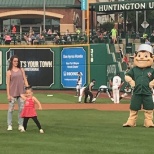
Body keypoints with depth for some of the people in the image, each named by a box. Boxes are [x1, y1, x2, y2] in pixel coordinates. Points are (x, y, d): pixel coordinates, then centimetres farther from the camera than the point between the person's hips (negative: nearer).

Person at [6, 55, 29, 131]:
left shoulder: (21, 70, 10)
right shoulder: (9, 72, 0)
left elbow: (25, 80, 9)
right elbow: (8, 84, -2)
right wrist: (8, 95, -8)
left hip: (21, 92, 3)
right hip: (12, 93, -3)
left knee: (21, 109, 4)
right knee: (10, 109, 0)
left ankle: (20, 125, 9)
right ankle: (9, 125, 6)